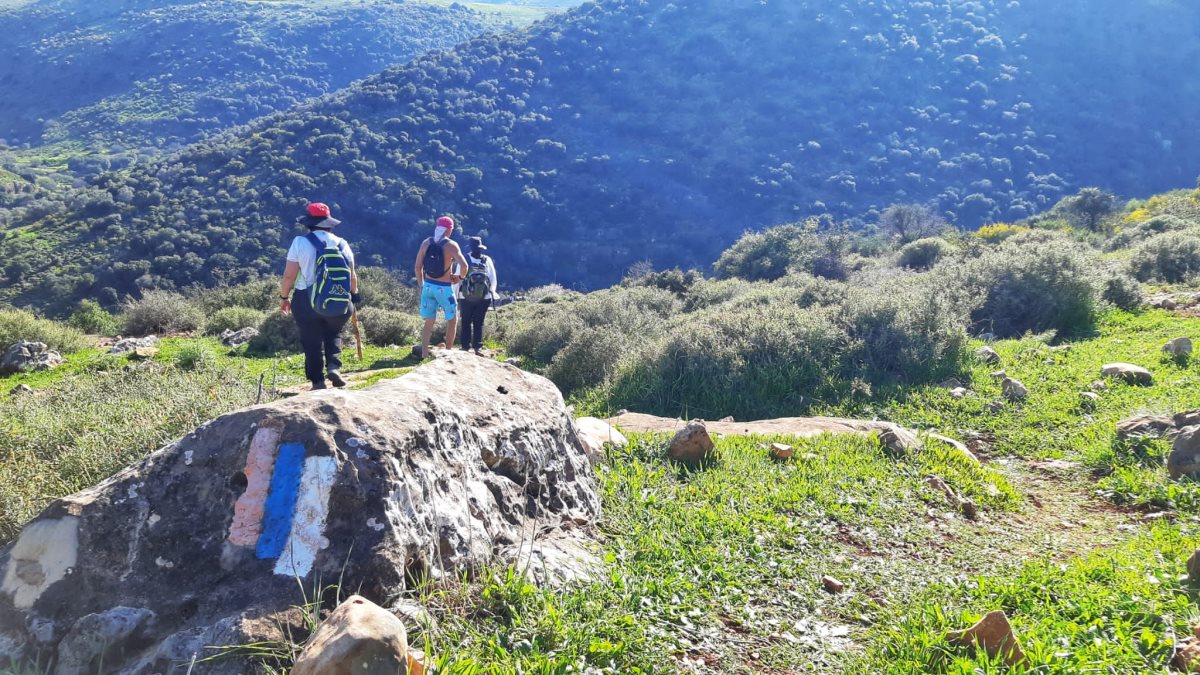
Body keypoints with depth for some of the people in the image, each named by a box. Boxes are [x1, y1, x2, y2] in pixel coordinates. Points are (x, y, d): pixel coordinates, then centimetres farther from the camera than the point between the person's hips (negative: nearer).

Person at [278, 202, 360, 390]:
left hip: (306, 301, -2)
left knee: (312, 343, 10)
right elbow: (352, 276, 2)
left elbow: (289, 275, -9)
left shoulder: (300, 242, -9)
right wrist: (354, 296, 17)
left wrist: (284, 297, 5)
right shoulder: (342, 244, 0)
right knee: (333, 334, 23)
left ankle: (318, 382, 11)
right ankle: (334, 366, 1)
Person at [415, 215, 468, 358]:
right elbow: (464, 265, -22)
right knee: (453, 320, 14)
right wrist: (460, 277, -3)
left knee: (429, 322, 12)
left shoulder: (426, 243, 2)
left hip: (428, 286, 4)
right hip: (444, 288, -4)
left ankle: (424, 354, 7)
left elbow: (418, 266, 5)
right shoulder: (451, 245, -11)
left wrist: (422, 284, 15)